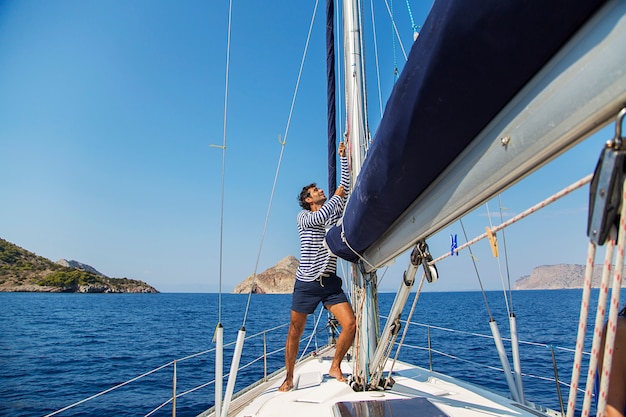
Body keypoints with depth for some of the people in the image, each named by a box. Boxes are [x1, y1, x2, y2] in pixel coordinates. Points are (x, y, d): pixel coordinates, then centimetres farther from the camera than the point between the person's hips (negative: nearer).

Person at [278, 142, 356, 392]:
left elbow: (345, 188, 8)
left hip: (330, 283, 4)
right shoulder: (304, 217, 2)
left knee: (351, 324, -10)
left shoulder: (334, 212, 15)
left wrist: (343, 157, 3)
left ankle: (335, 368, 12)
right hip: (306, 283, -3)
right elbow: (319, 218, -20)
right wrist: (337, 196, -9)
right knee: (294, 332, 3)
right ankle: (289, 378, 22)